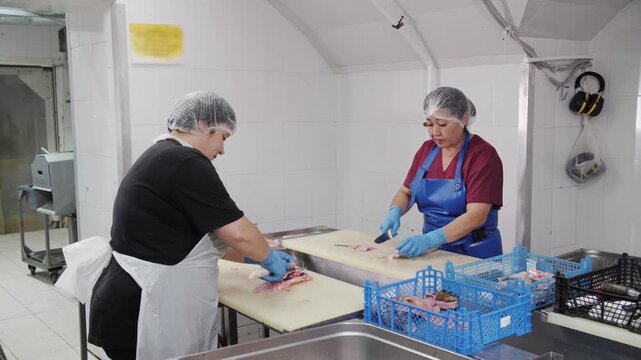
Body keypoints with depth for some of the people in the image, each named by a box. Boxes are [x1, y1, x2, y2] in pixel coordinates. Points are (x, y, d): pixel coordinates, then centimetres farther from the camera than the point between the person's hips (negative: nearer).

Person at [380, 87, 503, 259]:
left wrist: (431, 239, -30)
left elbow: (476, 216, -19)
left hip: (474, 253, -4)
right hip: (432, 251, 5)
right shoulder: (426, 150, 6)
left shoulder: (483, 154, -10)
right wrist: (395, 212, -6)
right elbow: (405, 192, 16)